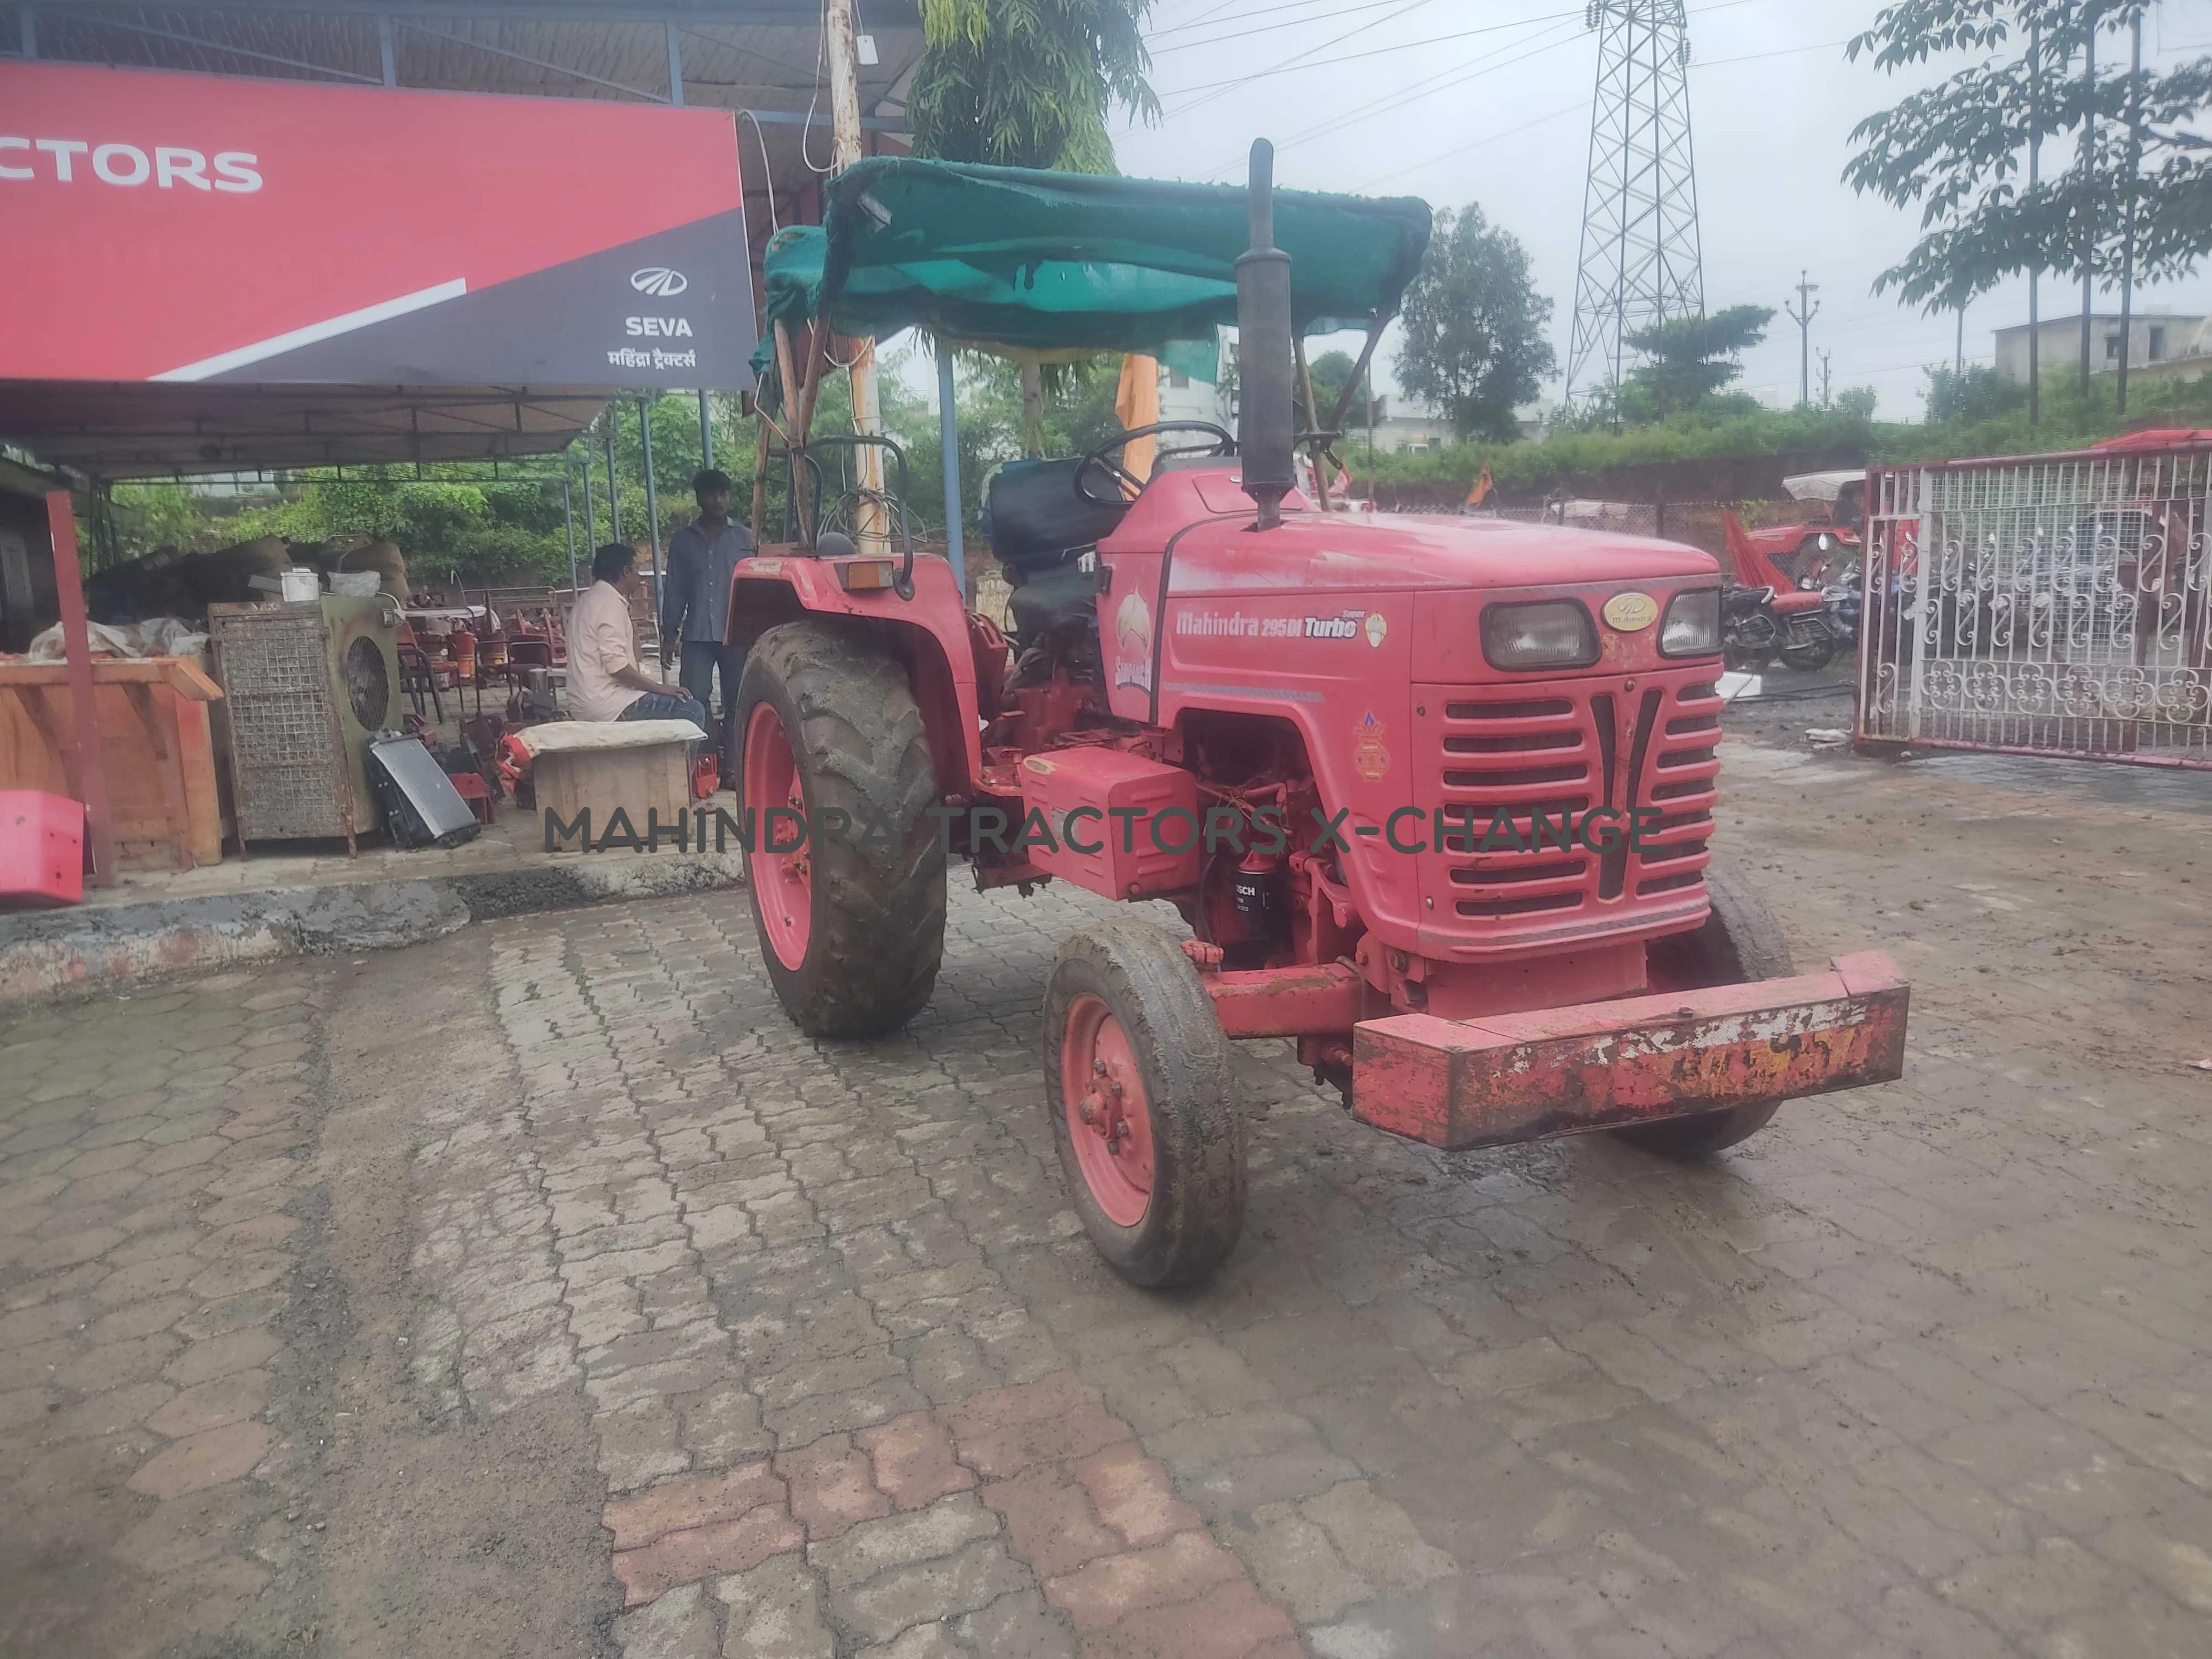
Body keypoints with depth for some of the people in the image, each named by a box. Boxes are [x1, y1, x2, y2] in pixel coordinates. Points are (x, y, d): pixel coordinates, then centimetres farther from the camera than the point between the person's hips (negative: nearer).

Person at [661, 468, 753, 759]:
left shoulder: (744, 538, 7)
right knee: (694, 702, -7)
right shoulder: (683, 540, 10)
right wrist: (669, 636, 6)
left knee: (735, 704, 3)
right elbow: (674, 592, 11)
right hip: (698, 636, 1)